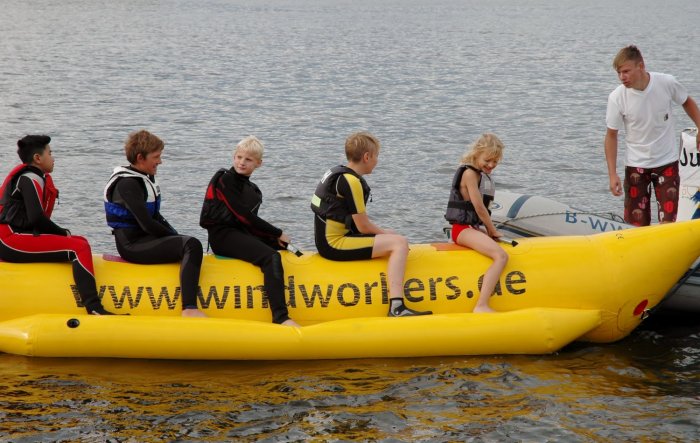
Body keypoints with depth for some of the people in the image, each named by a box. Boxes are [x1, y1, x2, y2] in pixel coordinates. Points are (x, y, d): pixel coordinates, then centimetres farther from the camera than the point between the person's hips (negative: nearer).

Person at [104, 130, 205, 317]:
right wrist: (175, 237, -10)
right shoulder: (127, 184, -16)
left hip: (144, 238, 11)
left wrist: (176, 236, 5)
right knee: (191, 245, -27)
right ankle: (189, 309, -39)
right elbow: (147, 224, -21)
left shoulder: (146, 177, 15)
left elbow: (156, 217, 19)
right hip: (132, 244, -11)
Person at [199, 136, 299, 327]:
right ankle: (280, 316, -41)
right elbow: (243, 216, -14)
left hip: (242, 233, 9)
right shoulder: (224, 180, -8)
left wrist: (275, 237, -4)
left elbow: (251, 222, 13)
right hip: (223, 235, -9)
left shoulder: (253, 189, 18)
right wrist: (277, 233, -9)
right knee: (271, 257, -27)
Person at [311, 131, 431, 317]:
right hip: (335, 244, -11)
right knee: (400, 243, -16)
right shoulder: (351, 181, -15)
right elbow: (363, 227, -14)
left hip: (327, 240, 11)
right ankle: (396, 307, -29)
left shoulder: (336, 173, 16)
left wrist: (384, 232, 13)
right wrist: (385, 233, 4)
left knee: (391, 237, 26)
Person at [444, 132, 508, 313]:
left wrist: (490, 231, 1)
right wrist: (493, 230, -3)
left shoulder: (483, 175, 17)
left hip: (473, 228, 11)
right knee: (501, 256, -28)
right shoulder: (470, 173, -11)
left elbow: (482, 208, 14)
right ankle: (481, 306, -41)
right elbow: (479, 207, -13)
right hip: (463, 229, -11)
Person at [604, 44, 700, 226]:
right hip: (636, 166, 0)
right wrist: (612, 174, -9)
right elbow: (611, 136, -5)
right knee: (638, 225, 0)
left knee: (668, 222, -6)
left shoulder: (667, 83, -12)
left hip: (667, 163, 0)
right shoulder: (617, 98, -14)